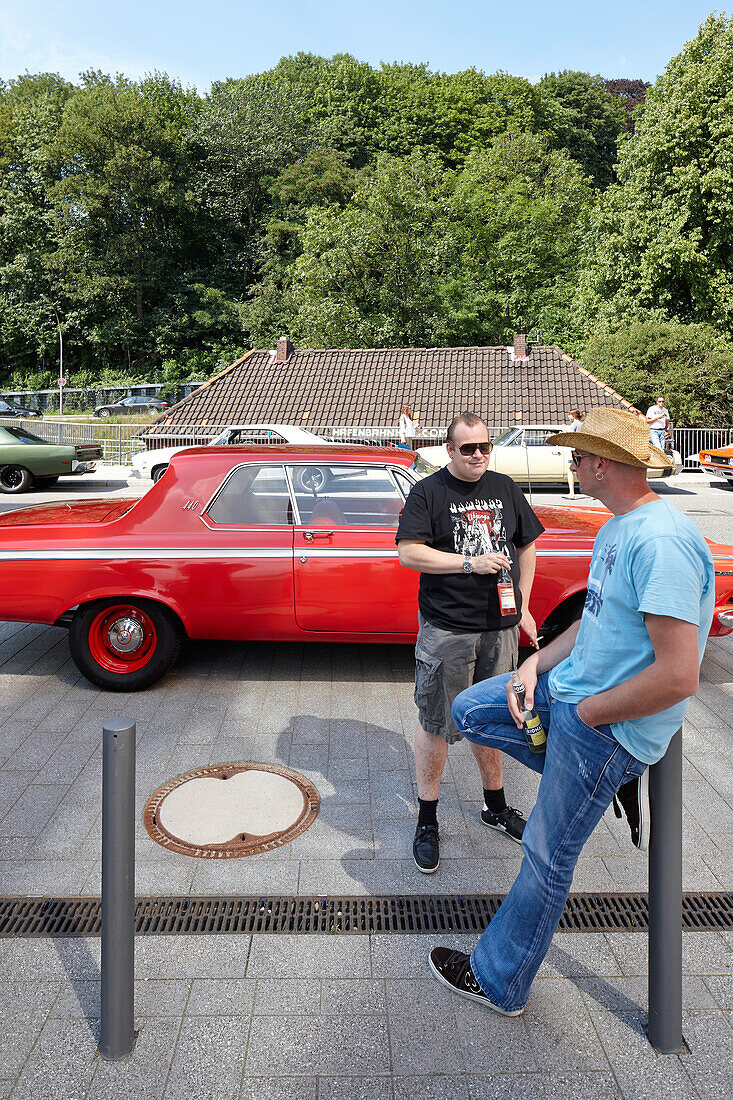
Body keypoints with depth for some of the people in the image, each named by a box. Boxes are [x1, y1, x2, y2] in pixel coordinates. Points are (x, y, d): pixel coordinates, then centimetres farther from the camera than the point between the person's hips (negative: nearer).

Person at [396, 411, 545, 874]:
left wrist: (523, 607, 13)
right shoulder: (429, 492, -5)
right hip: (445, 630, -4)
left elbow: (527, 545, 17)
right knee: (435, 725, 4)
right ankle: (427, 822, 21)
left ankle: (496, 807, 37)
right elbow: (408, 553, -14)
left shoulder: (505, 488, 9)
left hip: (499, 628, 5)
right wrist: (471, 562, -19)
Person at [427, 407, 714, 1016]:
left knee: (548, 857, 5)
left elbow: (678, 677, -30)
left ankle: (499, 984, 27)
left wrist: (589, 713, -18)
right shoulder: (618, 528, 6)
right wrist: (536, 664, 2)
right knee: (469, 711, 18)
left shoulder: (661, 542, -27)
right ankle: (613, 779, 15)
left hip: (608, 726, -10)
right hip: (570, 686, 10)